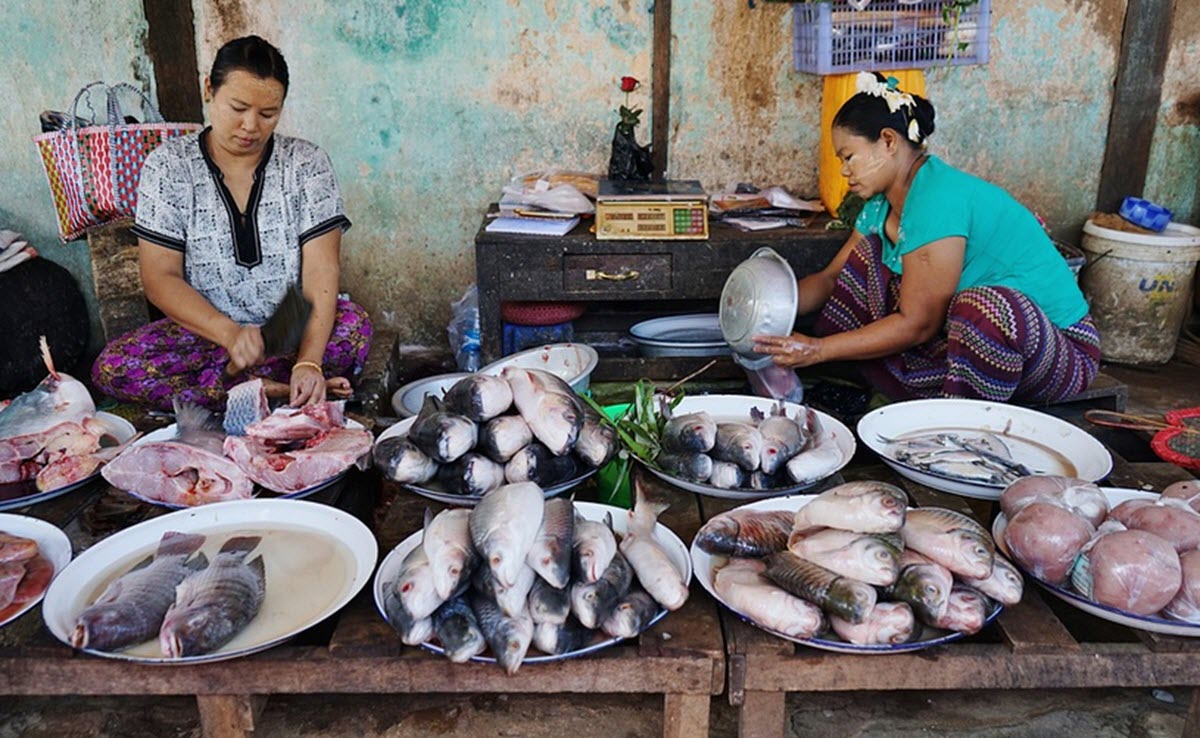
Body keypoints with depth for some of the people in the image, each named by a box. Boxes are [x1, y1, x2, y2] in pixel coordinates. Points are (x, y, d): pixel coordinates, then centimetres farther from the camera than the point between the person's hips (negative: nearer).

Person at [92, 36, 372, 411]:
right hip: (202, 332, 2)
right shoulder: (168, 165, -1)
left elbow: (320, 272, -12)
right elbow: (160, 277, -7)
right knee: (111, 368, -25)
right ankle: (273, 388, -23)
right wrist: (230, 333, -26)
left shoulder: (306, 163, -2)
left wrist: (309, 361, -29)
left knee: (354, 324, -32)